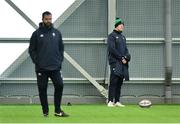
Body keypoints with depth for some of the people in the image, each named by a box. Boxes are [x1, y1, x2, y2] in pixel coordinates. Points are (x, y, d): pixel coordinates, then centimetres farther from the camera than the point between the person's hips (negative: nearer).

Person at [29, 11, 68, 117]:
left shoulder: (57, 33, 9)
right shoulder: (37, 34, 1)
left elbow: (61, 48, 15)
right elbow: (32, 49, 2)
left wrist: (60, 60, 3)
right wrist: (36, 61, -7)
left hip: (55, 67, 2)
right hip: (41, 68, -2)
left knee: (59, 85, -6)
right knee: (42, 89, 2)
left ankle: (58, 110, 4)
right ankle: (45, 111, 12)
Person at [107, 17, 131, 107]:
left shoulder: (123, 37, 21)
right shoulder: (112, 36, -2)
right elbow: (112, 49, -12)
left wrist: (126, 57, -1)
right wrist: (121, 58, -13)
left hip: (123, 63, 7)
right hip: (115, 62, -7)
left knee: (119, 83, 6)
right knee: (113, 81, -12)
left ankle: (117, 101, 9)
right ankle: (110, 101, -14)